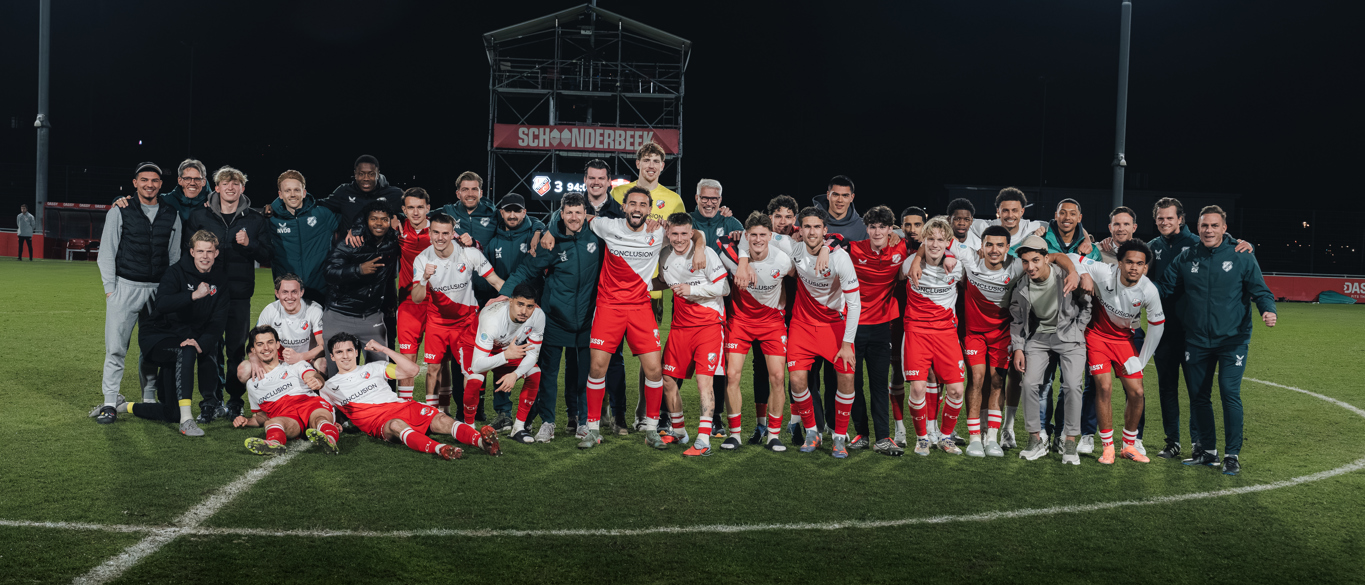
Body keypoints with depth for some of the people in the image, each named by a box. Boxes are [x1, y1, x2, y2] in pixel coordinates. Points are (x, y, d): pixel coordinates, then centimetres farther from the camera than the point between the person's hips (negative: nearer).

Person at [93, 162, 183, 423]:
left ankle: (149, 400, 17)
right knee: (115, 348, -5)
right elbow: (106, 253, 3)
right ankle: (110, 403, 1)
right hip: (125, 287, -2)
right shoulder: (119, 212, 2)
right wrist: (110, 289, -3)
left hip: (159, 289, 2)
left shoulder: (172, 216, 9)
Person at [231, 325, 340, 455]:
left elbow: (313, 376, 2)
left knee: (320, 416, -39)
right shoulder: (252, 384, 31)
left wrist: (317, 381, -24)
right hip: (285, 416, 1)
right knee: (271, 423, -37)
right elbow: (260, 415, 37)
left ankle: (329, 439, -71)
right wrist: (247, 421, 14)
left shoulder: (295, 364, 22)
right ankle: (274, 443, -70)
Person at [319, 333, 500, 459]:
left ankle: (481, 440, -54)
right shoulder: (329, 387, 22)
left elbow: (411, 370, 17)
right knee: (396, 425, -41)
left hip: (402, 406, 3)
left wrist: (383, 348, 14)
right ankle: (439, 449, -68)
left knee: (441, 420, -28)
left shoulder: (373, 368, 24)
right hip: (377, 423, -3)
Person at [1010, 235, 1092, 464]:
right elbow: (1017, 320, 6)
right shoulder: (1020, 286, -9)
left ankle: (1071, 443, -2)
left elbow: (1087, 305, -1)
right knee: (1030, 384, -11)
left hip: (1068, 336, -2)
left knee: (1072, 386, -14)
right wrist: (1018, 348, 0)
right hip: (1038, 337, 3)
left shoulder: (1065, 276, -17)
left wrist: (1077, 330, -4)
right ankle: (1036, 441, 2)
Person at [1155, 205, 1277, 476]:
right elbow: (1164, 287, 10)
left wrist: (1268, 310, -19)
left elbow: (1260, 291, 0)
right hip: (1197, 341, 4)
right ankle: (1206, 450, 24)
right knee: (1198, 396, 10)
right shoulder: (1186, 259, 5)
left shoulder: (1242, 257, -2)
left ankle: (1233, 454, -2)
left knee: (1230, 393, -13)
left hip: (1232, 340, -3)